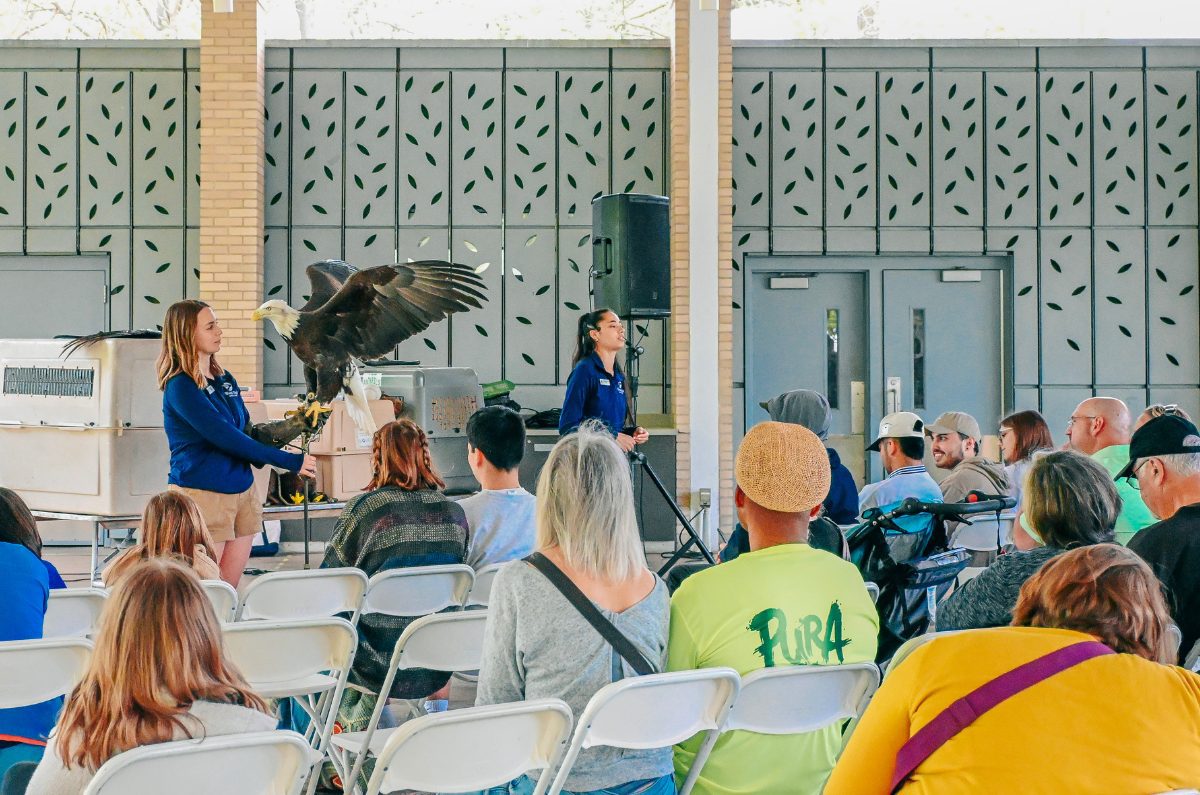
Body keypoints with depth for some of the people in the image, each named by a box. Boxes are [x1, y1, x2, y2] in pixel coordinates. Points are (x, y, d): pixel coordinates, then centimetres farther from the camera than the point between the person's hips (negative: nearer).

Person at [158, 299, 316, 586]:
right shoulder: (180, 387, -12)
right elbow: (226, 437, -19)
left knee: (229, 591, 7)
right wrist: (290, 461, -18)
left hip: (242, 492, 7)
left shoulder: (225, 380, 12)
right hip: (201, 495, -7)